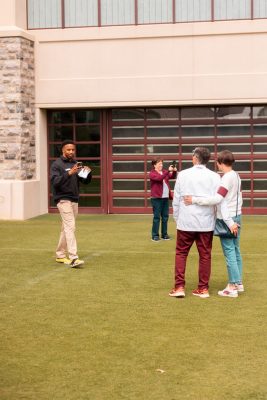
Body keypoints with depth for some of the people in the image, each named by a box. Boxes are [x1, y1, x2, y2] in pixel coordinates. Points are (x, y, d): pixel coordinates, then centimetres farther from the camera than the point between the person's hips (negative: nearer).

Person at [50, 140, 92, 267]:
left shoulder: (76, 164, 13)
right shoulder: (57, 164, -5)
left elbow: (86, 181, 11)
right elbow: (55, 181, -18)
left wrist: (88, 172, -10)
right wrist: (69, 173, -29)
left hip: (74, 200, 7)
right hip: (63, 199, -7)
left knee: (66, 228, 12)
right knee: (70, 227, -16)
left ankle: (60, 255, 22)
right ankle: (73, 258, -23)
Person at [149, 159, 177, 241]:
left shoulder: (164, 172, 12)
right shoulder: (152, 173, -5)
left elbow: (173, 177, 3)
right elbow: (159, 178, -23)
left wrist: (174, 171, -17)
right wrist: (168, 171, -29)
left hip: (165, 198, 6)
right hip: (156, 198, -6)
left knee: (165, 217, 9)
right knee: (157, 217, -4)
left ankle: (164, 234, 17)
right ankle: (155, 235, 0)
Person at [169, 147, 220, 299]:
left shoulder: (183, 174, -1)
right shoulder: (214, 176, -2)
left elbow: (176, 199, 2)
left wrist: (176, 218, 14)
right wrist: (217, 218, 7)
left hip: (186, 222, 0)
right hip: (206, 223, 1)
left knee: (181, 253, 11)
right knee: (205, 255, 9)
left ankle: (179, 287, 6)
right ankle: (203, 288, 12)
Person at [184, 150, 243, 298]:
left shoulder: (227, 178, -17)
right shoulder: (236, 176, 10)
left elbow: (217, 199, -27)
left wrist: (194, 200, -25)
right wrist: (234, 220, 19)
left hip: (227, 219, -9)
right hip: (236, 217, 9)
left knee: (229, 252, -4)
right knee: (236, 251, 14)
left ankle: (232, 287, -1)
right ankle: (238, 283, 21)